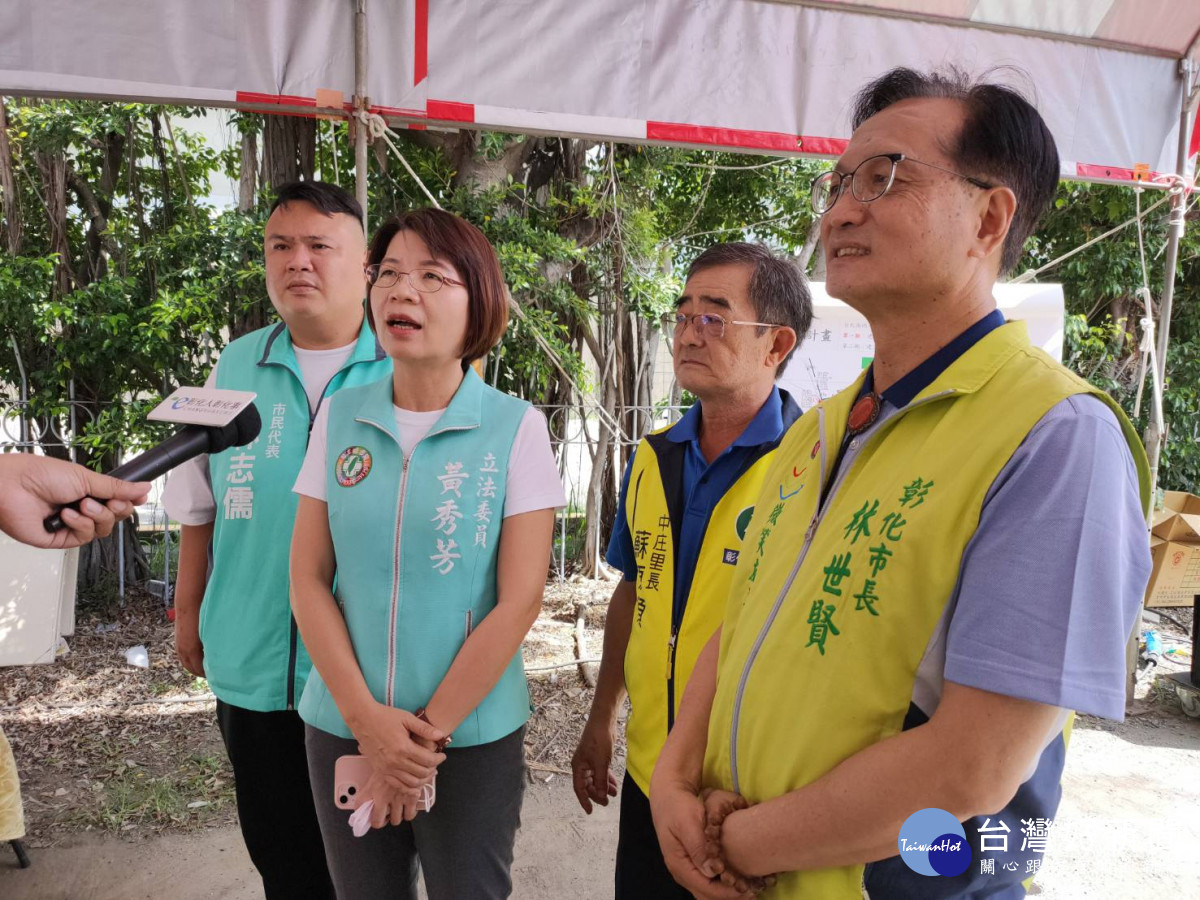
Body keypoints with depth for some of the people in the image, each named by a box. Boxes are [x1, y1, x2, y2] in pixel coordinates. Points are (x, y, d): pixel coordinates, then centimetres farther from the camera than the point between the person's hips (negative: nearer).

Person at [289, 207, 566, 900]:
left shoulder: (516, 428, -10)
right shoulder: (340, 417, -1)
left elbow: (519, 601, -12)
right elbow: (309, 580, -1)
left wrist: (427, 733, -11)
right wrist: (368, 718, -9)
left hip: (474, 734, -2)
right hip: (344, 726, 3)